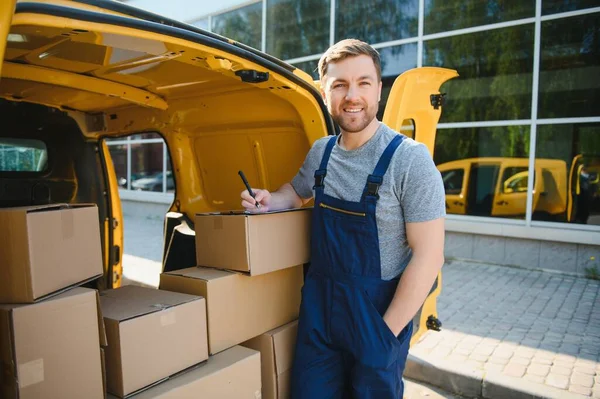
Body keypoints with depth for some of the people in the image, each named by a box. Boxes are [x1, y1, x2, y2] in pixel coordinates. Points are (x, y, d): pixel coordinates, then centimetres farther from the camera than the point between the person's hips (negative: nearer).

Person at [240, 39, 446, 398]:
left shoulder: (410, 159, -16)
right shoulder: (321, 152, 1)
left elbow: (428, 257, -17)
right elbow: (297, 192, 22)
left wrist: (386, 332, -14)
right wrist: (270, 201, -1)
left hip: (379, 313, -4)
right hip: (318, 306, 5)